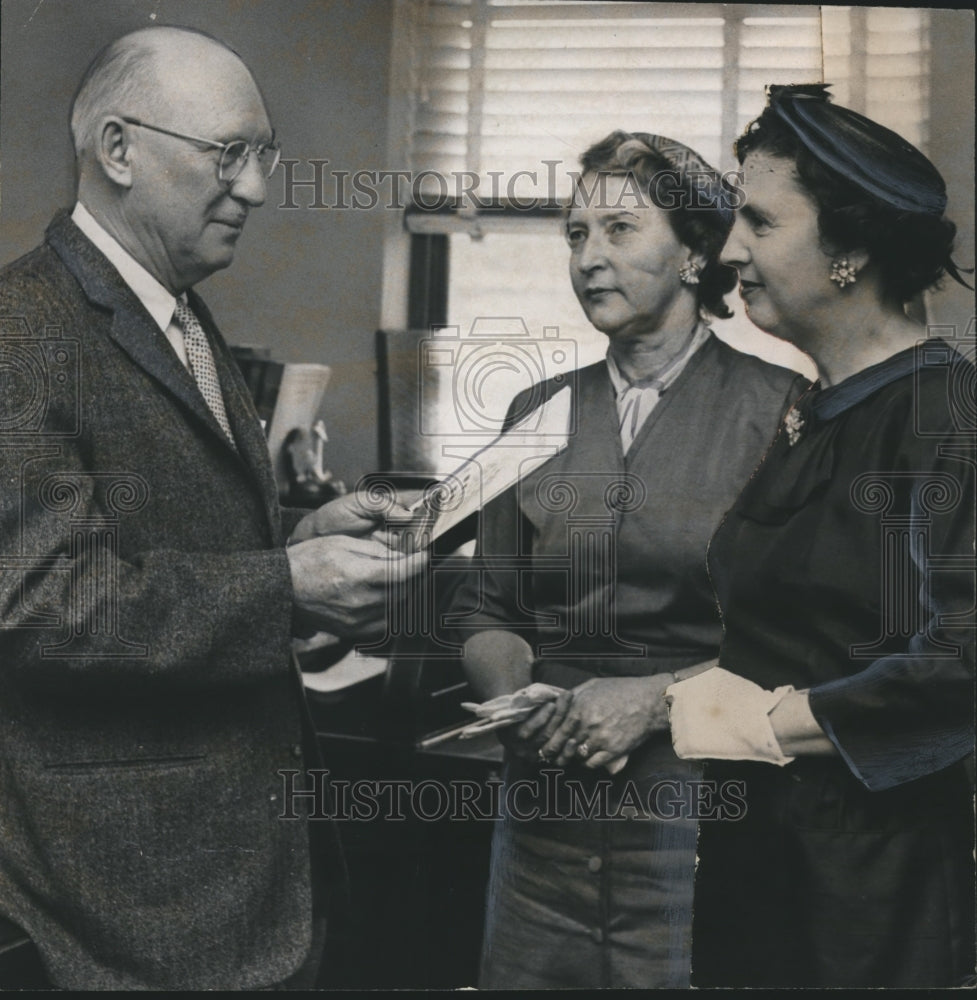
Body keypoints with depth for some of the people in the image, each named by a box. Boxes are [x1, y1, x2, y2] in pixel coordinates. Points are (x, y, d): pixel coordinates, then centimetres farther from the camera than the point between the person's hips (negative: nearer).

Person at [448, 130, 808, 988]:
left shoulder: (778, 408, -5)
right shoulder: (539, 412, 9)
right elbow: (486, 613, 11)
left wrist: (657, 698, -15)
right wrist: (519, 693, -7)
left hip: (699, 811, -4)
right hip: (543, 812, 4)